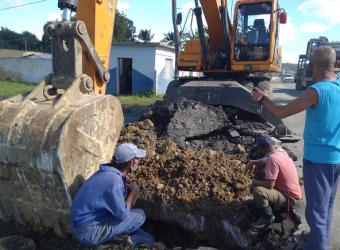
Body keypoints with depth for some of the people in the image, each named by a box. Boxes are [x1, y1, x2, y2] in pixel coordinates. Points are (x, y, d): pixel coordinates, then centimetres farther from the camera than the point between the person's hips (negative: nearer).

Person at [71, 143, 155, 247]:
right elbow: (122, 215, -20)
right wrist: (133, 191, -10)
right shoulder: (113, 181, -29)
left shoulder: (110, 172, 0)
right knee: (140, 215, -6)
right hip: (89, 232, -8)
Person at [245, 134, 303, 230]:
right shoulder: (279, 150, -2)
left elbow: (269, 185, -29)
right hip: (291, 191, 9)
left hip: (289, 198, -9)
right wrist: (253, 162, 1)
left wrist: (255, 182, -11)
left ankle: (267, 217, -6)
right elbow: (266, 162, 17)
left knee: (257, 191, -30)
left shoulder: (273, 158, -29)